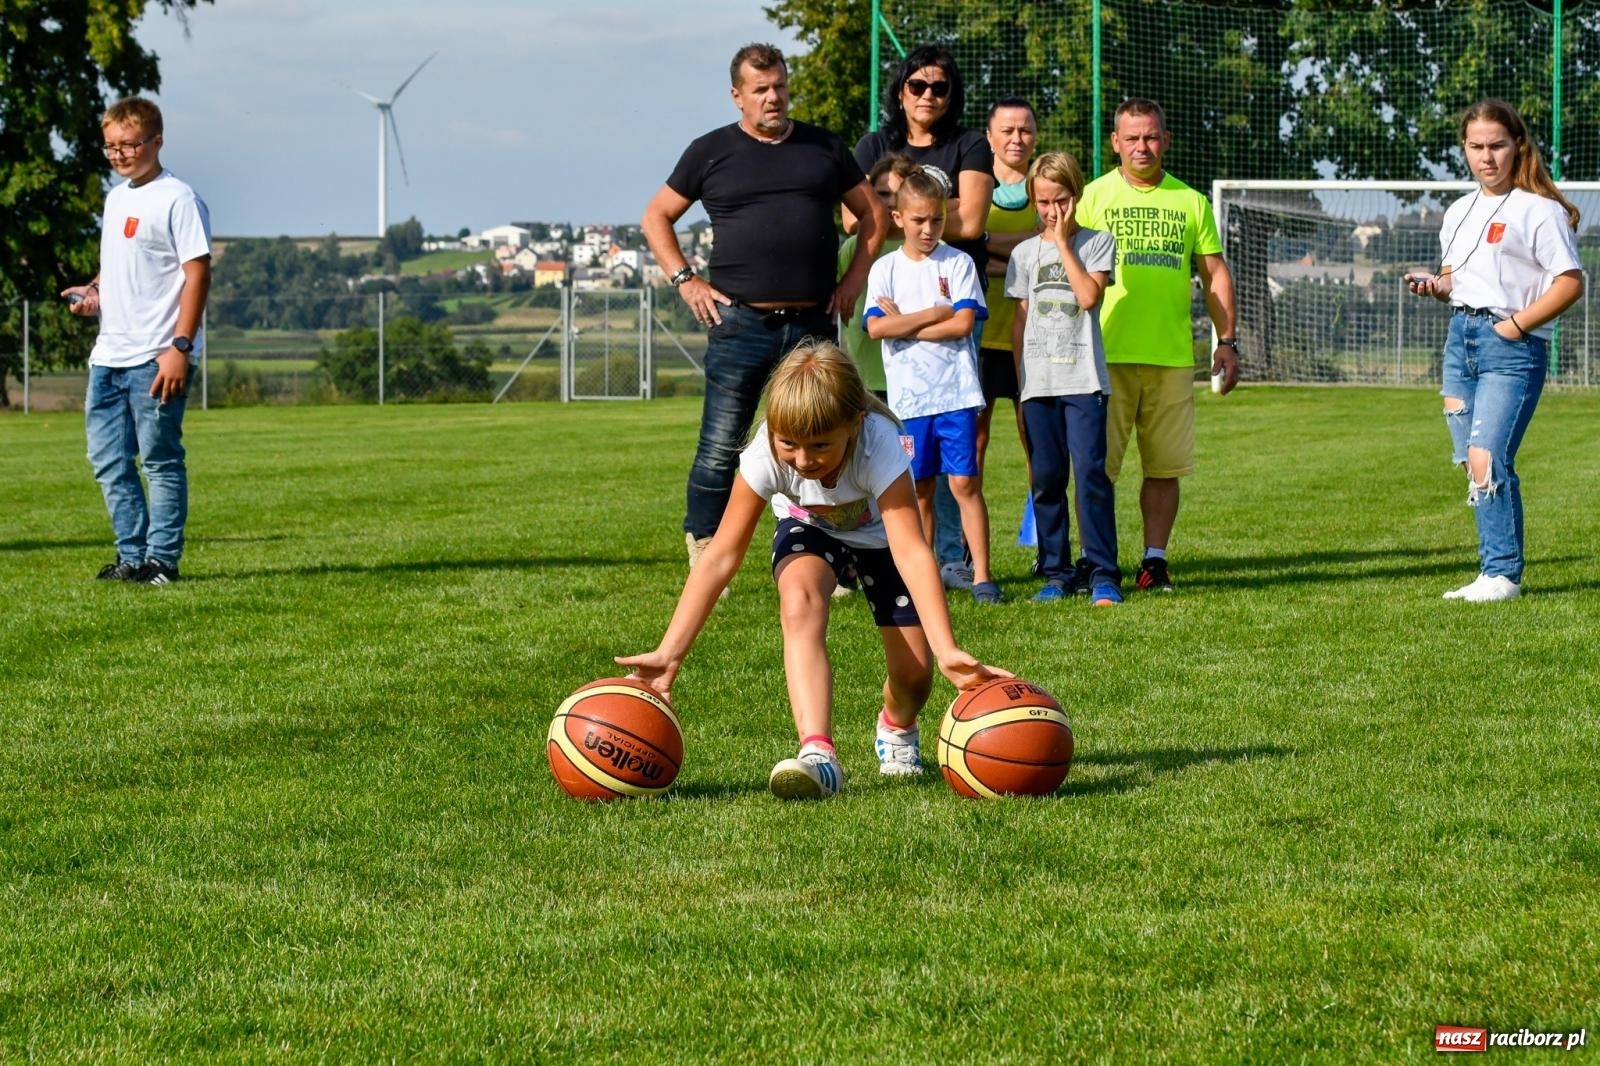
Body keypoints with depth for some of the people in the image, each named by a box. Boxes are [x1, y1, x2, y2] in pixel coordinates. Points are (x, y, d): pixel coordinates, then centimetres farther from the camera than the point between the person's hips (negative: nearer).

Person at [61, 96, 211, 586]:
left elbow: (197, 273, -13)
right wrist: (92, 292, 7)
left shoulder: (178, 200, -9)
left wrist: (180, 347, -19)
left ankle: (161, 559, 3)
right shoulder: (116, 199, 17)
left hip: (156, 357, -9)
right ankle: (132, 556, 18)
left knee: (160, 460, -3)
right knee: (109, 461, 10)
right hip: (108, 355, 9)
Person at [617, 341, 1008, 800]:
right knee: (800, 599, -33)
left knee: (913, 672, -6)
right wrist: (669, 654, -39)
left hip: (880, 533, 0)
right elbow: (721, 556, -32)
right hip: (810, 528, 0)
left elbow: (910, 551, -49)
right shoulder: (766, 454, -35)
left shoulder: (878, 445, -41)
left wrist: (946, 650, -61)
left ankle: (897, 728, 32)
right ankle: (818, 753, -41)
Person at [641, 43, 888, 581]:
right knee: (720, 449, -5)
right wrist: (686, 281, 1)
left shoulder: (824, 149, 12)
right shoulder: (712, 152, 6)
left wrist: (853, 280, 9)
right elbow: (656, 218, 12)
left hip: (814, 324, 2)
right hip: (740, 324, -2)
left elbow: (873, 214, 20)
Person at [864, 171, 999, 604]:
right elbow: (876, 328, -6)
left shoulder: (958, 263, 2)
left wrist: (904, 324, -7)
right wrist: (934, 314, -8)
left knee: (964, 483, -6)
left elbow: (964, 323, -8)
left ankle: (981, 575, -6)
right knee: (919, 489, 7)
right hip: (908, 396, 2)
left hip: (956, 393, -2)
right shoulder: (885, 268, 6)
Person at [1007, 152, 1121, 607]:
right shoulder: (1025, 253, 12)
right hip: (1038, 381, 3)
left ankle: (1103, 574, -8)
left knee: (1091, 472, -11)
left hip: (1084, 380, -3)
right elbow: (1020, 319, 14)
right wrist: (1019, 380, 9)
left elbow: (1089, 296, -12)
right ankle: (1056, 573, 11)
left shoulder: (1097, 242, 4)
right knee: (1046, 478, 4)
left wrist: (1064, 243, -7)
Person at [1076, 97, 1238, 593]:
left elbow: (1215, 274, 14)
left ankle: (1155, 558, 12)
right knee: (1097, 464, -4)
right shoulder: (1094, 197, 5)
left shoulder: (1191, 202, 12)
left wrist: (1227, 340, 7)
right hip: (1107, 353, -2)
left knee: (1165, 467, 4)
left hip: (1172, 357, 2)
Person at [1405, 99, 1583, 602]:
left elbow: (1570, 282, -10)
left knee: (1486, 458, -17)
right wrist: (1434, 285, 3)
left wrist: (1515, 324, -14)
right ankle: (1498, 573, 12)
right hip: (1460, 338, 8)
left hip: (1512, 347, -8)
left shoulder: (1538, 211, -7)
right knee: (1473, 463, 5)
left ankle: (1501, 574, -11)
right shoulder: (1459, 212, 16)